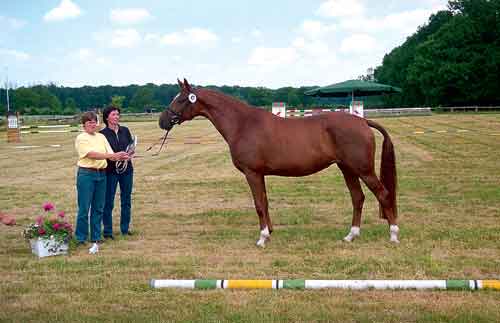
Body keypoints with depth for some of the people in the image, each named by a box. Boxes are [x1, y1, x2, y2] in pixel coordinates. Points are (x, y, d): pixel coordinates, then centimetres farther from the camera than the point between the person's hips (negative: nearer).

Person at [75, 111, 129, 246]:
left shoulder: (101, 137, 13)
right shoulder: (81, 138, -4)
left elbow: (110, 154, 5)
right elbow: (92, 154, -17)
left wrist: (121, 156, -17)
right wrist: (112, 155, -26)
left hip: (101, 174, 5)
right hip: (86, 174, -5)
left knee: (99, 207, 9)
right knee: (84, 208, -2)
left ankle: (96, 236, 18)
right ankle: (81, 237, 9)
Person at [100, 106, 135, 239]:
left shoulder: (125, 130, 7)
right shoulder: (103, 134, -5)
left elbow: (132, 147, 12)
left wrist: (131, 152, -10)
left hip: (127, 169, 4)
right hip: (111, 170, -4)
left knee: (126, 200, 12)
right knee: (108, 202, 1)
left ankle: (125, 228, 24)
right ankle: (107, 231, 9)